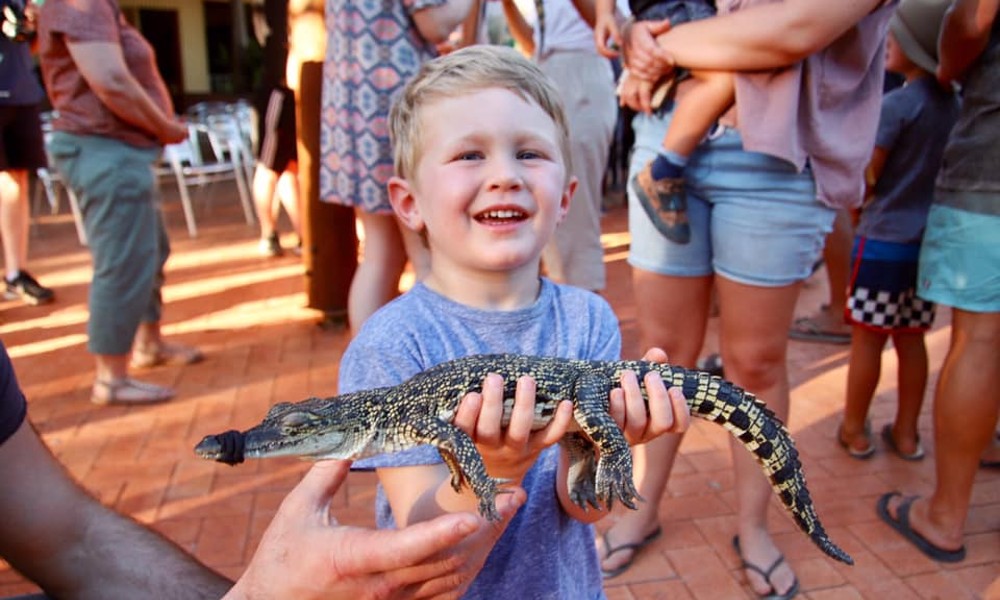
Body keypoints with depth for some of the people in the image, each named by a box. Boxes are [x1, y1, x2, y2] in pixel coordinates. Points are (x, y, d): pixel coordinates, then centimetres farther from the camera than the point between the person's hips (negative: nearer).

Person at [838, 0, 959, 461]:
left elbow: (865, 178, -13)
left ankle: (854, 431, 16)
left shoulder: (896, 104, -14)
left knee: (867, 339, 4)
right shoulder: (954, 104, 7)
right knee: (910, 338, 14)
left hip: (883, 240, -7)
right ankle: (906, 433, 23)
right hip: (928, 241, 7)